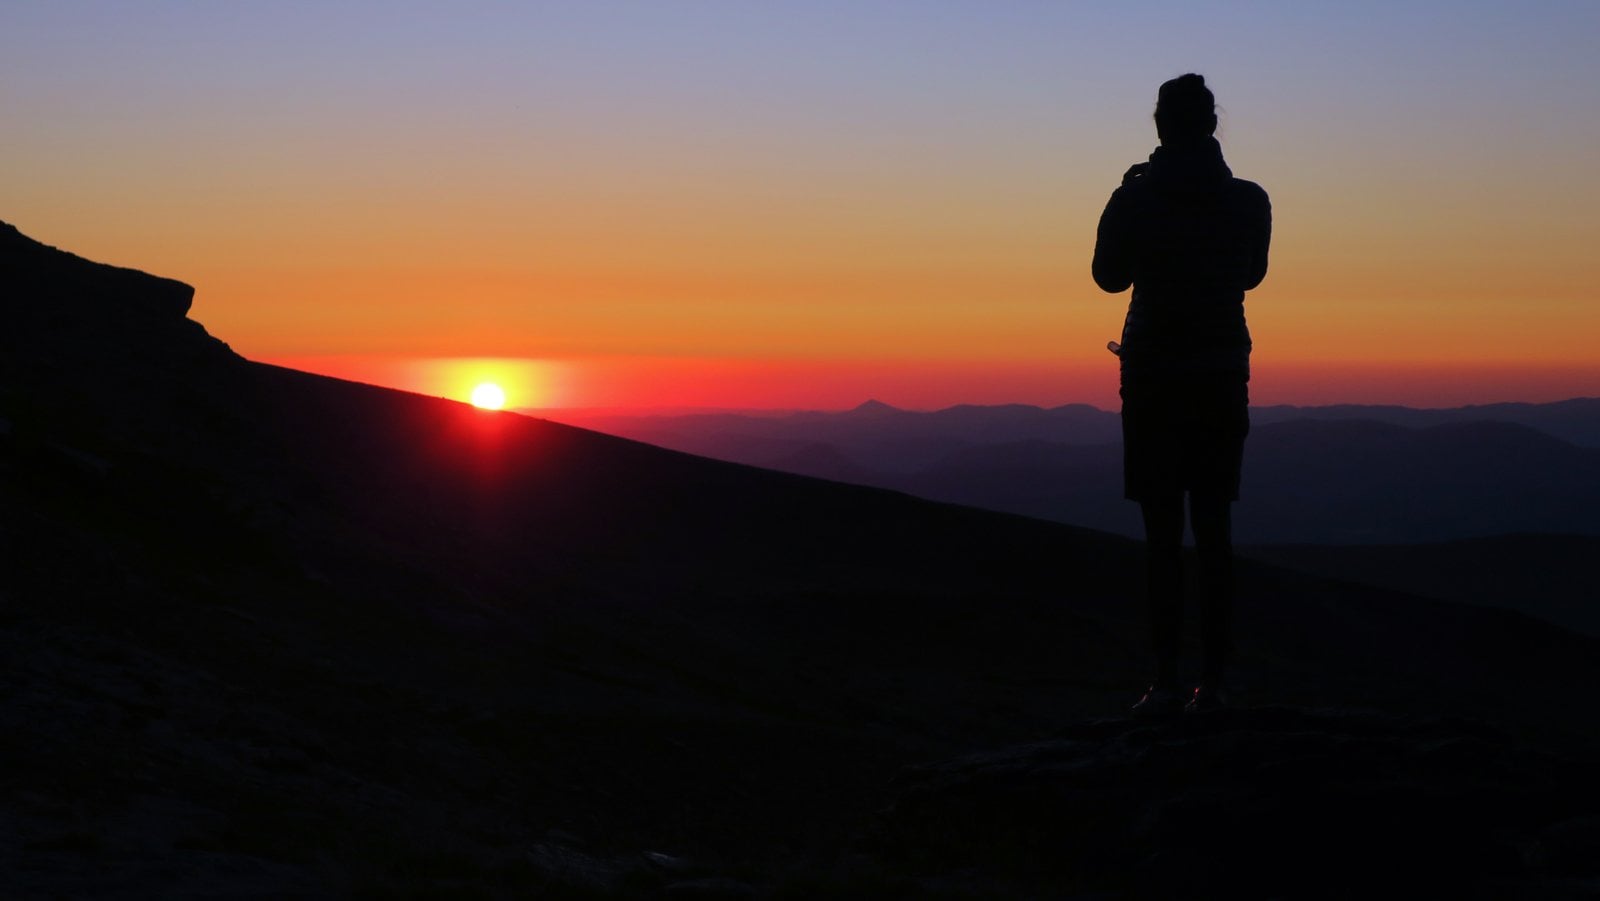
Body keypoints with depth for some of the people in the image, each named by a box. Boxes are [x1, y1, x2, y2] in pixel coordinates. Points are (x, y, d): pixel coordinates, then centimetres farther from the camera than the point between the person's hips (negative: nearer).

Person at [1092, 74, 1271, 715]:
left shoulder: (1136, 197, -6)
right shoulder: (1248, 200, 1)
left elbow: (1108, 275, 8)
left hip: (1154, 377, -2)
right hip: (1222, 377, 2)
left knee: (1161, 529, -2)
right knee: (1214, 528, 6)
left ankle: (1167, 678, -6)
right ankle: (1214, 676, 5)